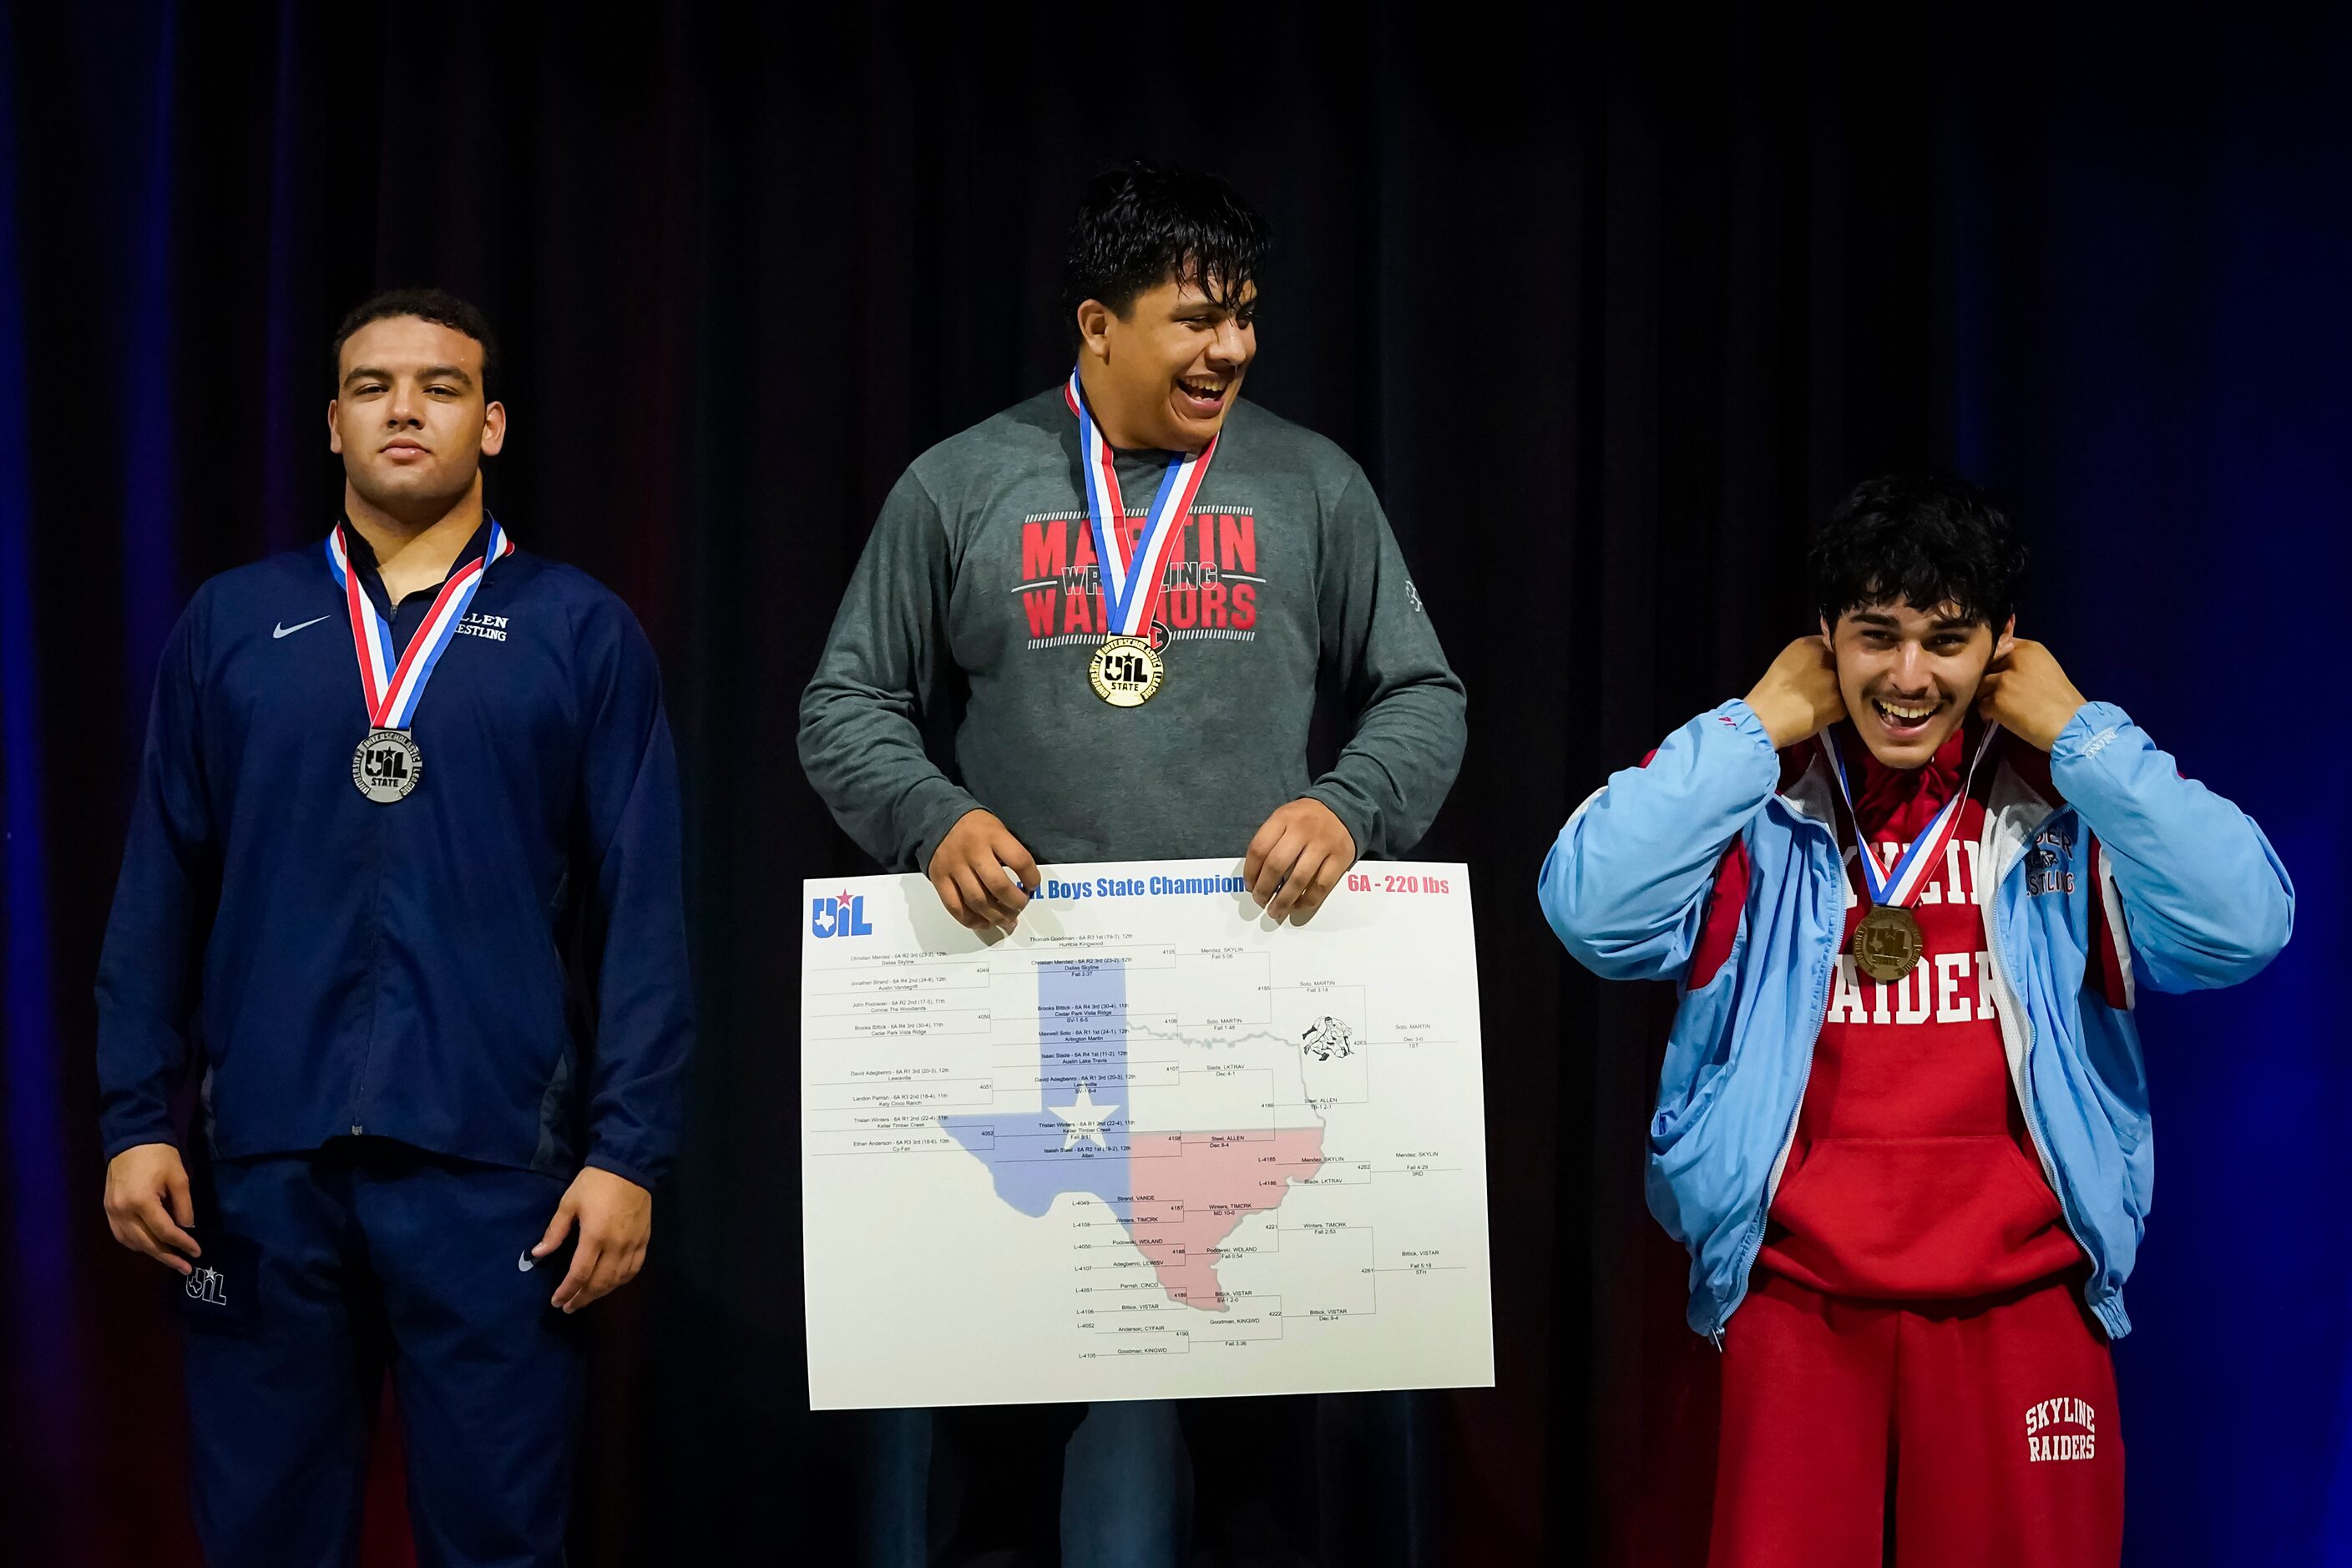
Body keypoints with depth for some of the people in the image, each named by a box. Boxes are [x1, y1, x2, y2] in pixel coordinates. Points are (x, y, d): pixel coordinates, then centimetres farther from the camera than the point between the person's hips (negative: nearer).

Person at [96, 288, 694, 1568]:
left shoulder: (582, 633, 4)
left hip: (494, 1159, -1)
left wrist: (629, 1148, -6)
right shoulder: (231, 624, 9)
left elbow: (640, 912, 0)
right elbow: (160, 889, 8)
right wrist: (135, 1118, 0)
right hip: (262, 1157, 2)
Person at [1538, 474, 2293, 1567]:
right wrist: (1758, 727, -8)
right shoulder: (1760, 804, 2)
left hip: (2021, 1302, 1)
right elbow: (1593, 910, -14)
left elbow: (2243, 928, -13)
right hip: (1797, 1300, 0)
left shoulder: (2071, 803, 3)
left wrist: (2077, 733, -8)